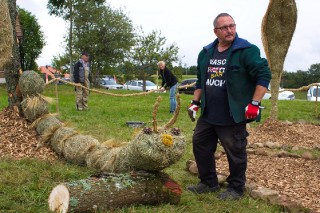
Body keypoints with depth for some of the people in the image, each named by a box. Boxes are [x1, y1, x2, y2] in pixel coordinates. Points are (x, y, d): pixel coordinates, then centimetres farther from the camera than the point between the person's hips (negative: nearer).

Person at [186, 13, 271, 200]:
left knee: (235, 152, 4)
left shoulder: (247, 50, -11)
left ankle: (236, 189, 22)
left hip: (233, 116, -6)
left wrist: (254, 104, -18)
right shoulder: (206, 53, 9)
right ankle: (209, 183, 28)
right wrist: (195, 103, 16)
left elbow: (264, 75, -14)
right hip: (208, 115, 7)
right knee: (200, 145, 12)